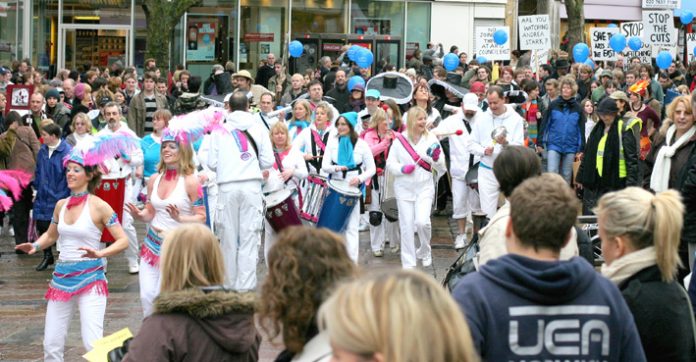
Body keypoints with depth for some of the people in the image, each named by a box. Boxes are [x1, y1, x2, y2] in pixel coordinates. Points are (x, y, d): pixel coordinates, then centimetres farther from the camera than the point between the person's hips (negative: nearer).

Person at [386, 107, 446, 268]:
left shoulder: (431, 139, 1)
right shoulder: (399, 140, -1)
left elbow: (440, 166, 4)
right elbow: (390, 163, 3)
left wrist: (436, 158, -18)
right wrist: (402, 169, -15)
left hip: (424, 187, -1)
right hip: (404, 187, 1)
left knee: (422, 221, -16)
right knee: (407, 226, 1)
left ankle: (425, 251, 13)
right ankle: (408, 264, 10)